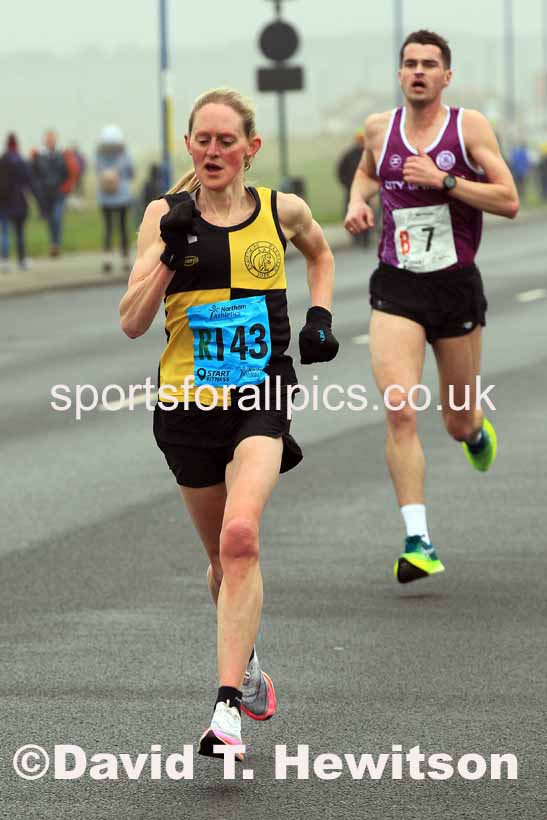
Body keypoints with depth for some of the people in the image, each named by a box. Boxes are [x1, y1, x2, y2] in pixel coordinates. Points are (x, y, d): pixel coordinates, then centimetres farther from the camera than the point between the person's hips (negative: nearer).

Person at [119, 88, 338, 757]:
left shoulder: (282, 211, 2)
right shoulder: (166, 216, -2)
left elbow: (319, 253, 27)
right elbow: (132, 322, -9)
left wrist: (319, 315, 12)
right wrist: (170, 253, -21)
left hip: (260, 399, -1)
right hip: (187, 402, 1)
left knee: (240, 536, -24)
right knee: (225, 557, 14)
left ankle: (228, 707, -27)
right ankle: (247, 663, 44)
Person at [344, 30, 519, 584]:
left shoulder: (469, 126, -4)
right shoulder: (380, 128, 4)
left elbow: (509, 201, -9)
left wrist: (444, 180, -17)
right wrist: (358, 200, 7)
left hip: (456, 285, -1)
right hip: (396, 288, 1)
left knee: (457, 424, 11)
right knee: (399, 411, -18)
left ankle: (475, 429, 52)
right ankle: (417, 542, -17)